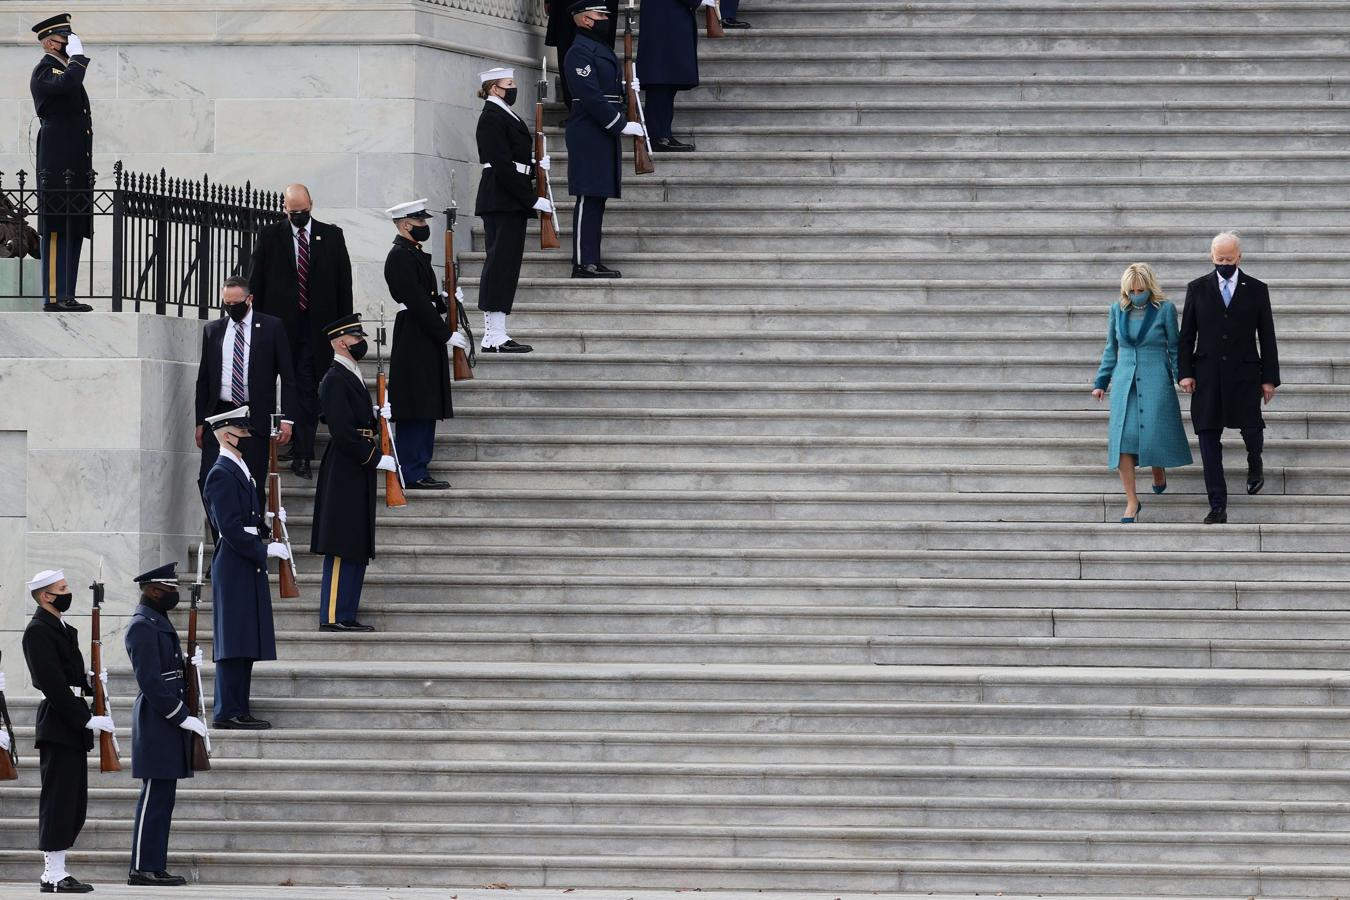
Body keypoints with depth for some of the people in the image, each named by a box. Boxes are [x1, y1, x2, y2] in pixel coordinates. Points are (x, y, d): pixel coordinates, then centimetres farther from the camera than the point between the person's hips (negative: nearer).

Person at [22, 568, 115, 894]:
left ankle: (55, 871, 14)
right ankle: (54, 875, -7)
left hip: (73, 727, 10)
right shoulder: (38, 631, -12)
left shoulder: (63, 629, 18)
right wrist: (86, 719, -20)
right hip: (58, 726, -10)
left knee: (75, 805, 10)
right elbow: (53, 683, -19)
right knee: (58, 801, -8)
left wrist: (90, 681, 3)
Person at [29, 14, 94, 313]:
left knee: (73, 231, 8)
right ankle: (53, 296, -12)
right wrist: (78, 56, -15)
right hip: (57, 167, -10)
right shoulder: (44, 72, -7)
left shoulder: (66, 69, 23)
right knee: (57, 231, -10)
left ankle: (66, 295, 10)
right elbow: (66, 84, -30)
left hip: (75, 168, 10)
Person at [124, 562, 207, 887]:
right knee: (155, 796, -8)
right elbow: (150, 681, -21)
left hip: (168, 723, 10)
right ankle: (143, 869, -6)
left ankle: (154, 867, 11)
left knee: (162, 796, 9)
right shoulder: (142, 627, -14)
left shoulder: (160, 623, 17)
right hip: (157, 723, -10)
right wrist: (183, 717, -20)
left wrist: (189, 664, 6)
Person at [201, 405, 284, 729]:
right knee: (234, 643, -8)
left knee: (245, 644, 10)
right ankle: (228, 712, -7)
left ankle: (238, 710, 13)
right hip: (234, 567, -10)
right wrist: (266, 549, -18)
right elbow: (231, 528, -19)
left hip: (247, 568, 10)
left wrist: (268, 520, 9)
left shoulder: (240, 471, 18)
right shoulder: (222, 475, -13)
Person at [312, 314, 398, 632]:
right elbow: (342, 431, -21)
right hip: (344, 476, -10)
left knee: (358, 549, 11)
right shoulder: (335, 380, -14)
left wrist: (377, 415, 6)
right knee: (342, 548, -8)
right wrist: (376, 459, -19)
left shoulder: (353, 377, 17)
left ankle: (347, 616, 15)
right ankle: (333, 616, -6)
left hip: (358, 475, 10)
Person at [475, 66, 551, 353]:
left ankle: (495, 334, 11)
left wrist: (536, 164, 5)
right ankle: (495, 337, -12)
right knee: (501, 262, -10)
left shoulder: (504, 115, 19)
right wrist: (533, 199, -18)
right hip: (501, 200, -10)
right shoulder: (492, 118, -12)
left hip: (512, 201, 10)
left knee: (506, 264, 9)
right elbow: (503, 166, -18)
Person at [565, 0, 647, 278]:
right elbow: (591, 96, -20)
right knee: (588, 200, -10)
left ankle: (592, 262, 12)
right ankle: (583, 263, -10)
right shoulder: (580, 52, -12)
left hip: (604, 135, 10)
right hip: (589, 137, -10)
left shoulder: (600, 50, 20)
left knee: (597, 200, 10)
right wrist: (621, 125, -19)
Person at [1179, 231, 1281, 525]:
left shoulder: (1256, 290, 4)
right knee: (1209, 437, -3)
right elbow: (1187, 334, 7)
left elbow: (1267, 337, 5)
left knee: (1251, 429, -3)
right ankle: (1218, 506, -1)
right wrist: (1185, 372, -2)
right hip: (1208, 376, 1)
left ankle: (1255, 467, 36)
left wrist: (1269, 378, 1)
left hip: (1244, 373, -1)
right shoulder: (1197, 289, 6)